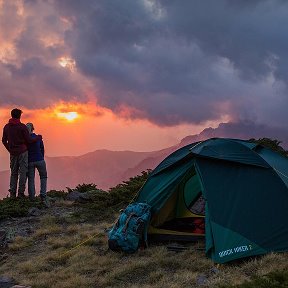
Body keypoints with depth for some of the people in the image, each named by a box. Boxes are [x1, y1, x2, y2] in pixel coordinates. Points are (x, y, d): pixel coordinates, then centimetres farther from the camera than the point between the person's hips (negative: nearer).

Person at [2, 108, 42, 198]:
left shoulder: (6, 127, 4)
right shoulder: (22, 126, -11)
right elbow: (29, 140, -10)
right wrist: (38, 138, 7)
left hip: (13, 153, 5)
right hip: (23, 152, -5)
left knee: (13, 173, 11)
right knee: (23, 172, 1)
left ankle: (12, 193, 8)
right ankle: (21, 193, -2)